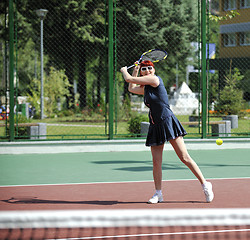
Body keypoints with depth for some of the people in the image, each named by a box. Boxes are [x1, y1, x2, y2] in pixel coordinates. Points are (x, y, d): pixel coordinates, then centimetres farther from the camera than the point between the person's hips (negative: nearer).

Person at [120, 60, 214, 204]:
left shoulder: (155, 79, -7)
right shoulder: (145, 88, 16)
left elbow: (129, 79, -4)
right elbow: (131, 88, 36)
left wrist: (124, 71, 17)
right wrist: (135, 69, 33)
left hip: (168, 121, -8)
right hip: (155, 126, 8)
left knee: (184, 157, -9)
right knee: (156, 162, 3)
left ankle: (205, 185, -1)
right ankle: (158, 194, 12)